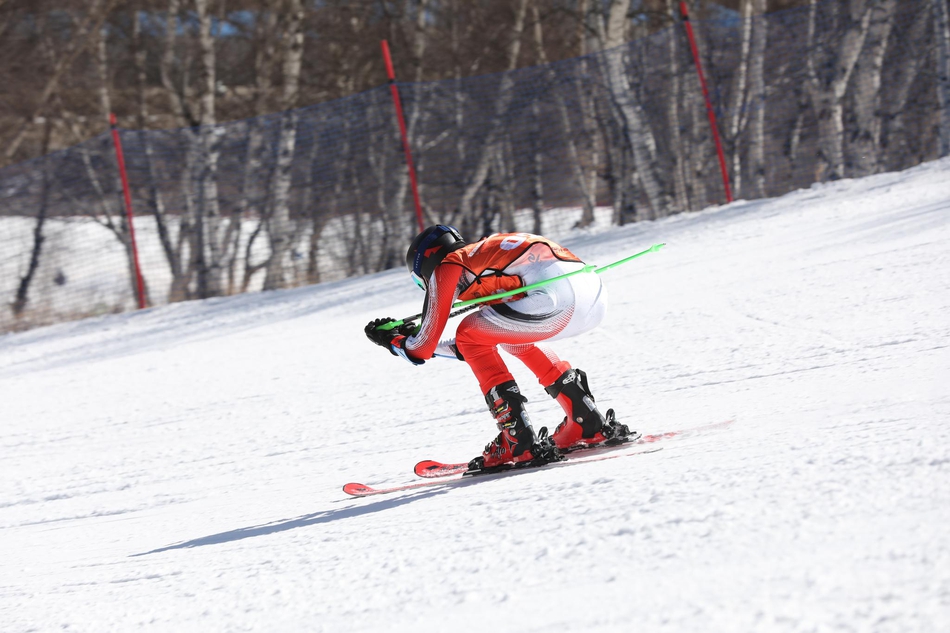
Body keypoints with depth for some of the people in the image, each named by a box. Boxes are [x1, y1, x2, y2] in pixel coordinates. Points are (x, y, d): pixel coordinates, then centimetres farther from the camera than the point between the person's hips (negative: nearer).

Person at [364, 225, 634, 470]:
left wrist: (391, 340, 36)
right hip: (596, 299, 9)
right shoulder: (484, 252, 35)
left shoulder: (447, 266, 12)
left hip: (557, 301, -8)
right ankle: (590, 424, 27)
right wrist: (413, 337, 49)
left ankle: (520, 442, 4)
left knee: (470, 335, 11)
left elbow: (424, 348, 15)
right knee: (512, 335, 32)